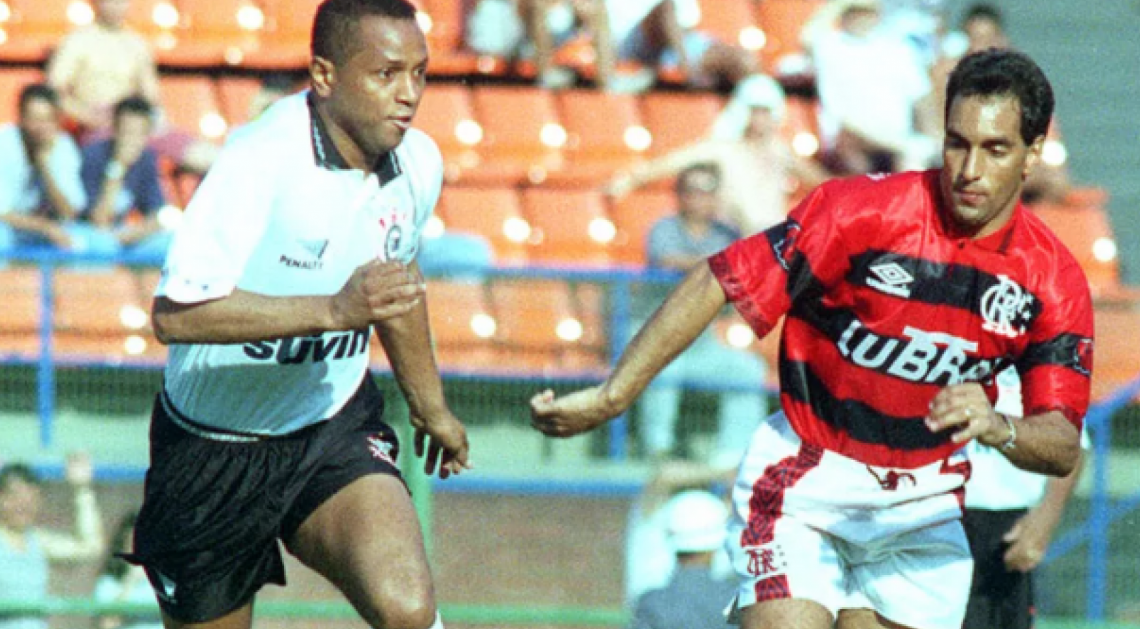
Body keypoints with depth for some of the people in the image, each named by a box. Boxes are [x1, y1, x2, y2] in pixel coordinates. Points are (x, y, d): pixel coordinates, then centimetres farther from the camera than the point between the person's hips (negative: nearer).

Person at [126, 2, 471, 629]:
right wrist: (333, 309, -40)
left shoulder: (419, 164, -4)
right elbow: (174, 313, -34)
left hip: (338, 428, 3)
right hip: (214, 451, -3)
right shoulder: (260, 161, -25)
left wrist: (430, 406, 33)